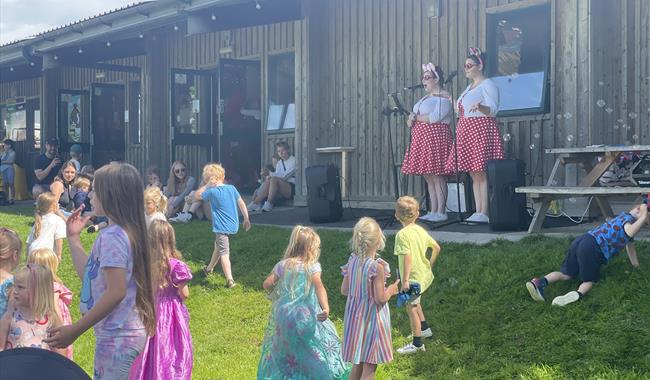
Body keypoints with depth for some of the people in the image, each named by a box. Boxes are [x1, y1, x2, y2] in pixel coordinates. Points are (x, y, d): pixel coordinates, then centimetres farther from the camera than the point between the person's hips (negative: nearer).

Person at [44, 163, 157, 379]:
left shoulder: (112, 236, -18)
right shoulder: (124, 232, 11)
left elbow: (116, 292, -25)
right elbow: (89, 274, 16)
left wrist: (74, 331, -22)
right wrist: (73, 237, 20)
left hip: (117, 336, -10)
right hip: (122, 332, 10)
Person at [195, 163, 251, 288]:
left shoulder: (212, 191, -13)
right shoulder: (231, 188, 2)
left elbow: (197, 195, 0)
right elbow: (241, 203, 4)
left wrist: (207, 185, -2)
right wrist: (246, 219, 10)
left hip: (221, 227, -7)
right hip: (233, 225, 7)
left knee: (224, 252, -7)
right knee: (218, 246, 27)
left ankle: (230, 280, -16)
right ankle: (209, 268, 45)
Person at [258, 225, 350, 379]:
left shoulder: (283, 264, 3)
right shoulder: (312, 266, -9)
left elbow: (267, 284, 2)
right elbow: (319, 285, -24)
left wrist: (275, 294, 23)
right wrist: (326, 308, -36)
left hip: (283, 314, 4)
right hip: (305, 317, -4)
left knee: (284, 351, 21)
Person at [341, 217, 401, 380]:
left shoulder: (352, 261, -2)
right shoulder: (377, 267, -22)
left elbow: (344, 290, 5)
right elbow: (380, 298, -20)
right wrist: (391, 290, -2)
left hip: (354, 317, 7)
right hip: (372, 319, -7)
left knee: (357, 365, 19)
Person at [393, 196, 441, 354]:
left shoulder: (402, 234, -20)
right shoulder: (421, 230, 3)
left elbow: (408, 258, -28)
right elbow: (436, 247, 9)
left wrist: (405, 280, -26)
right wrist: (430, 265, 20)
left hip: (413, 277, -8)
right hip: (424, 274, 9)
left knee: (411, 308, 4)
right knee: (414, 302, 30)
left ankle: (417, 344, 13)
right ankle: (425, 329, 41)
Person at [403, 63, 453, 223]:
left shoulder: (444, 97, -5)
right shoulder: (426, 97, 23)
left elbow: (435, 117, -17)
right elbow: (414, 118, 22)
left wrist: (416, 117, -4)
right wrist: (411, 120, -2)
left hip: (436, 137, -9)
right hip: (422, 138, 9)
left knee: (437, 176, -9)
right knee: (428, 177, 6)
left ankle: (441, 212, -8)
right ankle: (433, 211, 9)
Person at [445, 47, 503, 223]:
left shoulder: (488, 85, -5)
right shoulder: (470, 86, 23)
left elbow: (493, 110, -16)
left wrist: (480, 107, -32)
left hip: (482, 130, -9)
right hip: (467, 131, 9)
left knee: (481, 173, -11)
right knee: (474, 174, 6)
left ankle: (484, 213, -12)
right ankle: (478, 212, 7)